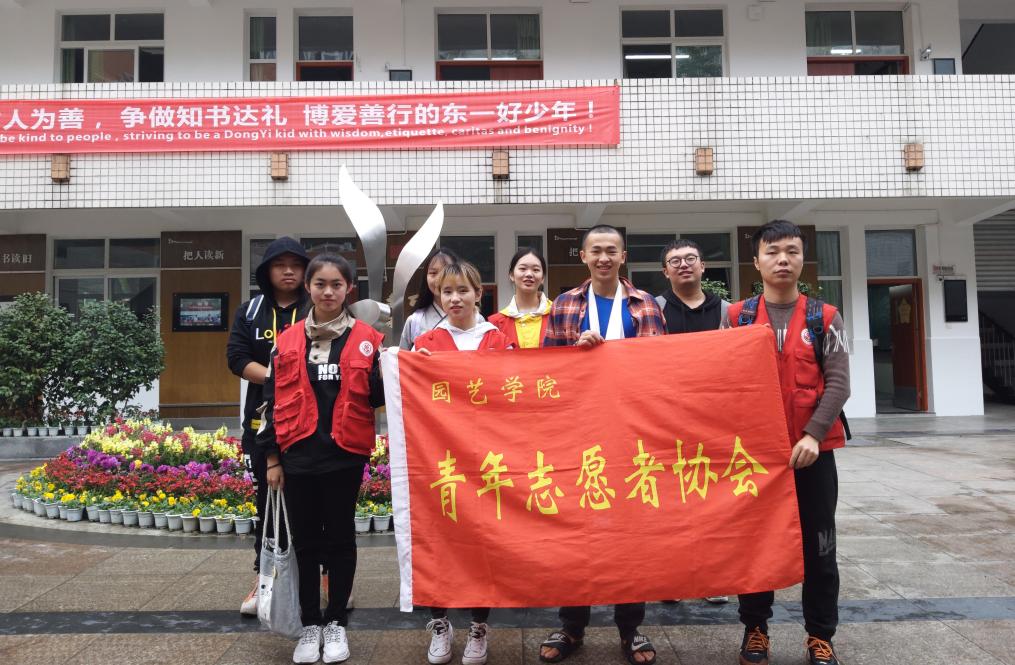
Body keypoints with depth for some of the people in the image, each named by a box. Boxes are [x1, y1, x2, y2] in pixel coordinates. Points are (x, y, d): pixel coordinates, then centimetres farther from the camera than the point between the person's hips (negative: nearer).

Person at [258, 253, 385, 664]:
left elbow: (377, 398, 1)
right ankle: (310, 625, 26)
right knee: (305, 541, 11)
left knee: (340, 538, 9)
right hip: (298, 456, 2)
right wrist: (272, 458, 5)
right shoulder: (287, 342, 5)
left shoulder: (367, 339, 0)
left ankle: (336, 623, 25)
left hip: (345, 454, -2)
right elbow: (273, 402, 7)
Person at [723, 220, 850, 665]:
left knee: (818, 546, 7)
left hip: (813, 450, 0)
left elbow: (838, 383, -4)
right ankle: (755, 628, 24)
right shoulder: (736, 317, 4)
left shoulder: (824, 317, 3)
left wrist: (813, 435, -16)